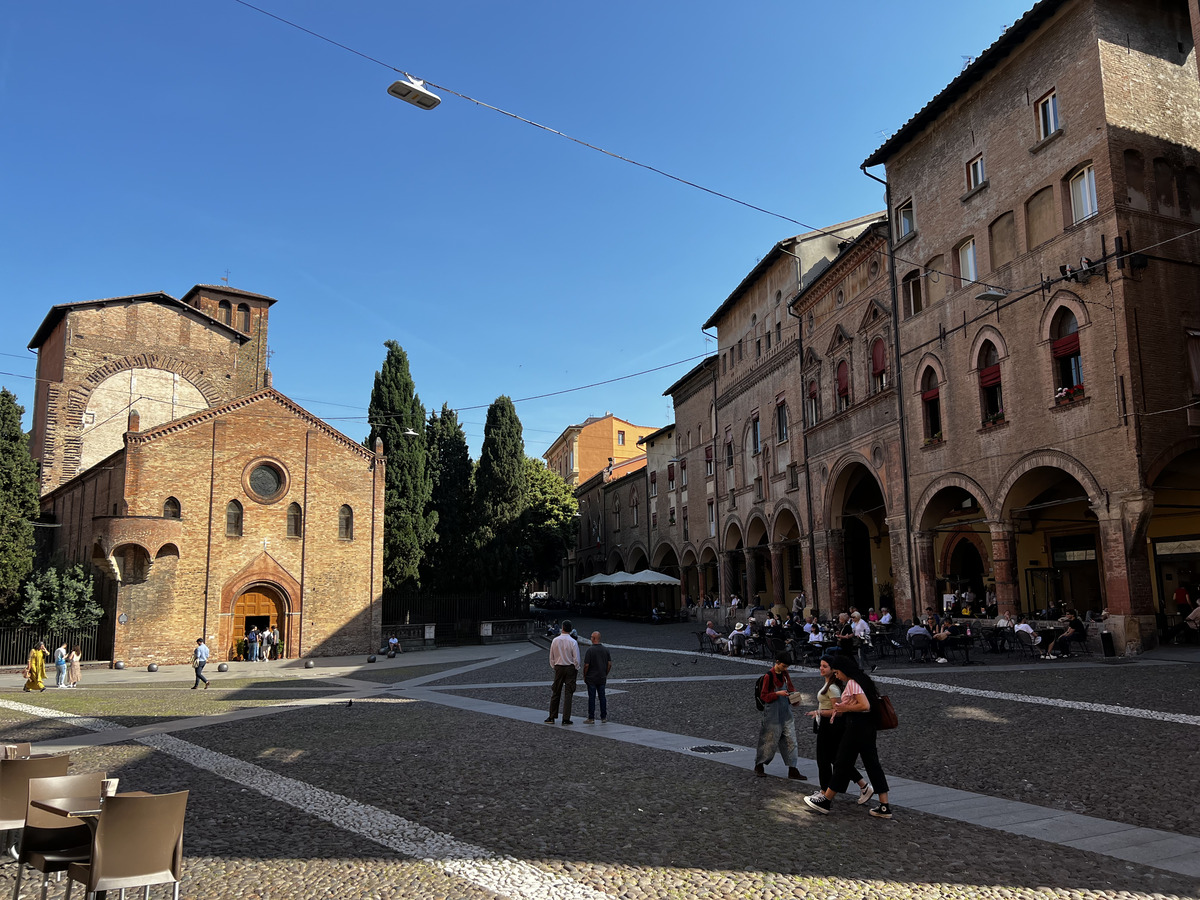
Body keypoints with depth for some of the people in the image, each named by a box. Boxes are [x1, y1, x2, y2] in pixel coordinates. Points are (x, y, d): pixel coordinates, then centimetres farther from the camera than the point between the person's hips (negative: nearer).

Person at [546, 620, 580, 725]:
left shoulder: (555, 641, -2)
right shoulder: (573, 642, -12)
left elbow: (551, 657, 5)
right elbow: (576, 659, -10)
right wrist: (576, 670, 4)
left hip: (558, 668, 3)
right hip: (570, 668, -3)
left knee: (555, 693, 11)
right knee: (568, 694, 2)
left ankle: (552, 717, 15)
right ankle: (566, 719, 2)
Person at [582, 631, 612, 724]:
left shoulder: (590, 650, -15)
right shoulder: (606, 649, 1)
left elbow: (586, 665, -15)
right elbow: (609, 664, 3)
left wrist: (584, 676, -2)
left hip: (591, 678, -4)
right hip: (602, 678, 4)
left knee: (591, 698, 1)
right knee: (602, 697, 11)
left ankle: (591, 718, 5)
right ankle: (603, 717, 14)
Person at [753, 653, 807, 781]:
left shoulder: (785, 674, 6)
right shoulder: (769, 675, -14)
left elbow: (790, 688, 19)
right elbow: (763, 696, -11)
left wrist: (793, 694, -2)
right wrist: (778, 694, -23)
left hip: (786, 712, 7)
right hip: (772, 713, -7)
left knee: (790, 741, 4)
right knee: (769, 740, 1)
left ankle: (792, 770, 9)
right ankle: (759, 766, 20)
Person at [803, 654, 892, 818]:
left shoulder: (852, 683, -15)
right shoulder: (861, 680, 15)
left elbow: (865, 706, -25)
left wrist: (845, 708, -12)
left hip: (857, 726, -9)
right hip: (867, 726, 10)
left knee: (842, 763, 0)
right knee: (872, 763, 9)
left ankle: (825, 801, 10)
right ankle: (884, 807, 9)